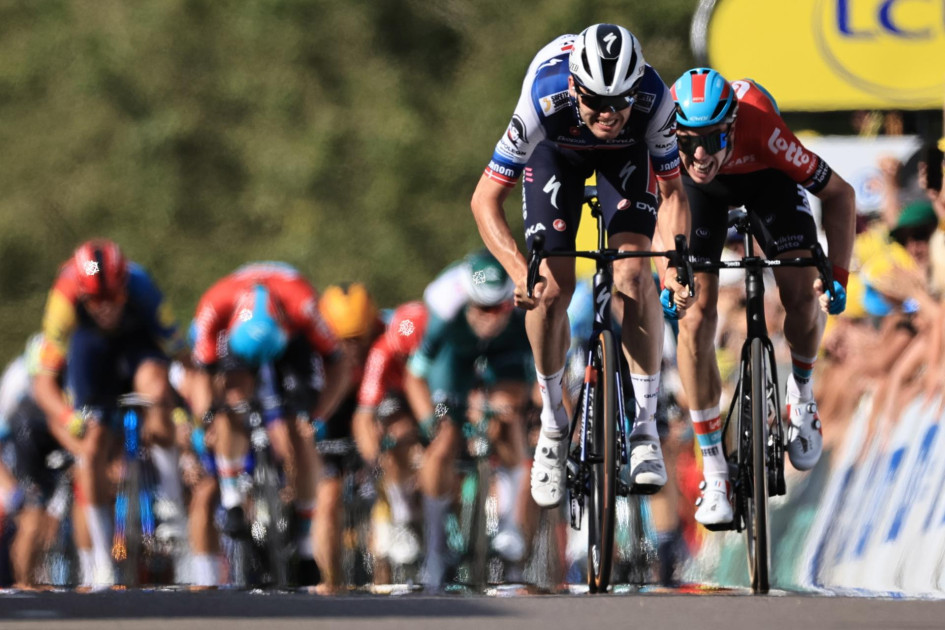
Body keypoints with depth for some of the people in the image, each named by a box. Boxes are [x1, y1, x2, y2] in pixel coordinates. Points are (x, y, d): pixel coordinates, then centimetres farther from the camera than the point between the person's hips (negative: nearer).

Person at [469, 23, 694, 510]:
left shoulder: (655, 100, -38)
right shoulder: (545, 100, -42)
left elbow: (672, 191, -24)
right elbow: (485, 199, -35)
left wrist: (675, 263, -41)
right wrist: (521, 273, -48)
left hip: (628, 154, 0)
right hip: (557, 150, 0)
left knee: (633, 274, -20)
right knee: (551, 286, -13)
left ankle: (646, 427, -8)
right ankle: (552, 424, 9)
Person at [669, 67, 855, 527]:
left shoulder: (761, 128, -42)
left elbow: (839, 194, -28)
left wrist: (837, 274, -32)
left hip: (765, 175, -1)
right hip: (700, 191, 1)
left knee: (803, 295, -16)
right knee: (695, 316, -13)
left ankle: (801, 393, 19)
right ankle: (714, 471, -6)